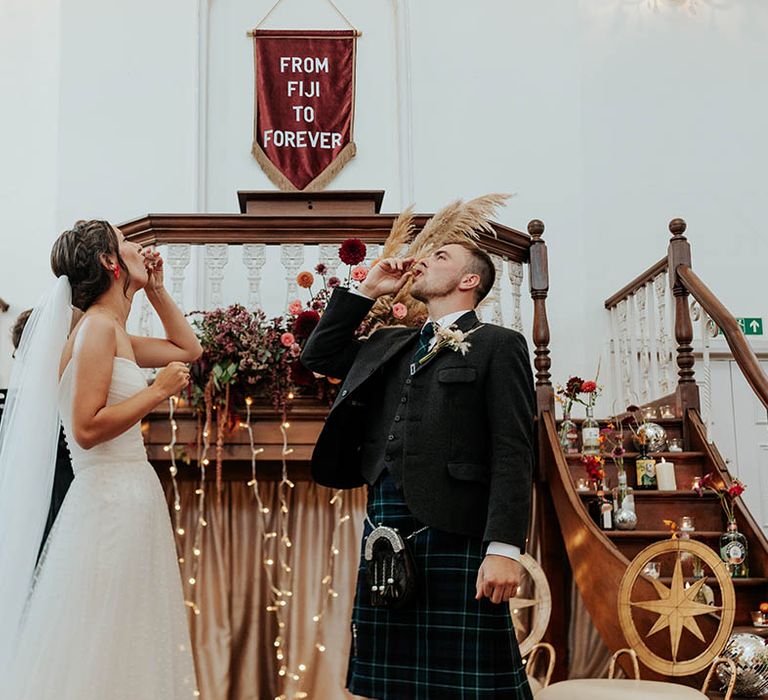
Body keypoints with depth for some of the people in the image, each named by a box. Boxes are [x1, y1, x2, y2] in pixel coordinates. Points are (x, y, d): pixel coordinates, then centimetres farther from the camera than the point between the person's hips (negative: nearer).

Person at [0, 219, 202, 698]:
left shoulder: (114, 334, 15)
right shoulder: (98, 327, -12)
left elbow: (189, 349, 29)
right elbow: (88, 428, -19)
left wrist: (155, 289, 22)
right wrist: (159, 390, -13)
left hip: (128, 496, 10)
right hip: (112, 497, -10)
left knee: (123, 649, 12)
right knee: (100, 652, -4)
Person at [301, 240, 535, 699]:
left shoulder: (497, 344, 2)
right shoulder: (392, 345, 23)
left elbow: (513, 454, -6)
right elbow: (319, 356, 27)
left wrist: (505, 548, -16)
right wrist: (367, 291, 20)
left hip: (454, 534, -6)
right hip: (386, 533, 6)